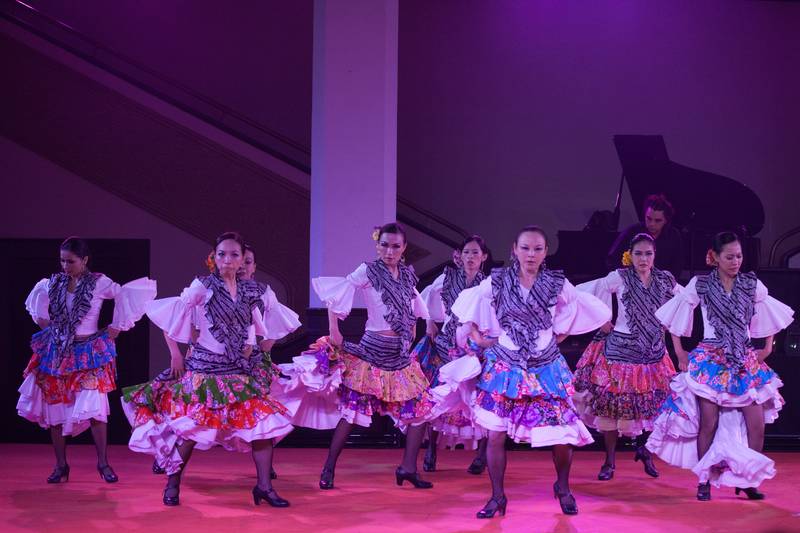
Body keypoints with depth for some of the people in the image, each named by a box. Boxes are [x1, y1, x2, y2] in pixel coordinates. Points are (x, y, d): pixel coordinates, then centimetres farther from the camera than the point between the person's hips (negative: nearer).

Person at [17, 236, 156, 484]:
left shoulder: (99, 283, -8)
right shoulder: (54, 282, 4)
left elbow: (130, 296, -10)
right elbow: (37, 293, 25)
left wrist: (117, 327, -6)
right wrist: (41, 317, 15)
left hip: (88, 353, -4)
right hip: (56, 352, 4)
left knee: (94, 408, -12)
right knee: (54, 408, 4)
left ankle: (103, 463, 2)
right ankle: (61, 465, 15)